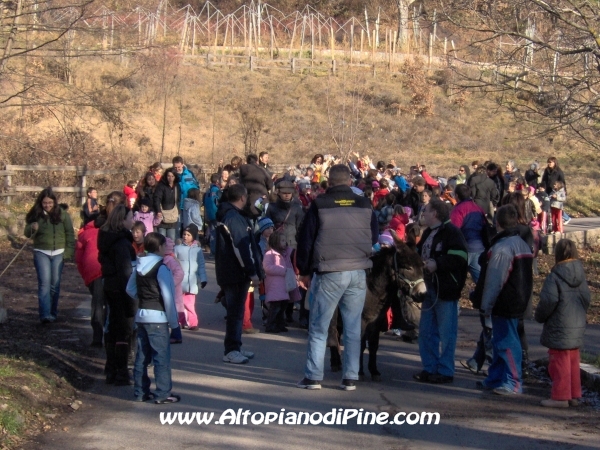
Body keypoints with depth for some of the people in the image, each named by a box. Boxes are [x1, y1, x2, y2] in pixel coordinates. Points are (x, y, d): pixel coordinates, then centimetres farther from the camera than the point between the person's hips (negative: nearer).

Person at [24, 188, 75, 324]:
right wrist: (32, 228, -23)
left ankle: (53, 312, 21)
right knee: (44, 282, -12)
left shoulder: (62, 214, -2)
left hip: (58, 253, 1)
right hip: (41, 253, -1)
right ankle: (45, 314, -17)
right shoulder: (36, 215, -1)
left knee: (55, 283, 8)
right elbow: (27, 233, 0)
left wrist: (68, 251, -4)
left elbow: (70, 234, 2)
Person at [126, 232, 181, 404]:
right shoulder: (161, 268, -14)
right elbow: (167, 296, -15)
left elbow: (130, 289, 14)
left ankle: (140, 392, 17)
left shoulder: (139, 266, 8)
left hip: (141, 315, 7)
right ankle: (163, 394, -3)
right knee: (162, 356, -3)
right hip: (157, 317, -7)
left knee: (142, 355, 13)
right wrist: (173, 320, -9)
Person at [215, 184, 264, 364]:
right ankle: (231, 351, -2)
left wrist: (253, 270, 20)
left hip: (231, 272, 10)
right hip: (236, 274, -10)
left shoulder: (230, 215, 15)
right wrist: (252, 272, -21)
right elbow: (241, 248, -23)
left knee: (236, 310, 15)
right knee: (235, 311, -6)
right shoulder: (234, 218, -17)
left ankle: (235, 348, 22)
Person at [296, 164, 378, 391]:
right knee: (353, 327, 8)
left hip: (329, 273, -3)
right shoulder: (365, 205, 5)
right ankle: (350, 378, 8)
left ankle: (313, 377, 4)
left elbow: (306, 239, 2)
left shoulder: (319, 205, -3)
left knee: (318, 327, 5)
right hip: (358, 273, 3)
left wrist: (304, 271, 11)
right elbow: (374, 238, 15)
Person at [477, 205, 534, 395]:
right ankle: (495, 379, 23)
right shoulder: (523, 245, 12)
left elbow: (494, 281, -17)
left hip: (504, 305, -9)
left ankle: (513, 383, -1)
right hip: (519, 301, 9)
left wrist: (486, 305, -10)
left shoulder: (501, 248, -18)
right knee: (500, 341, 16)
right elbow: (528, 276, 17)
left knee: (506, 341, -4)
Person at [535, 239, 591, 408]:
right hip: (577, 327, 7)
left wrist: (540, 316, -4)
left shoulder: (554, 277, -17)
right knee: (573, 362, 16)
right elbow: (586, 299, 11)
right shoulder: (581, 275, 5)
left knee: (560, 363, 0)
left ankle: (560, 397, 3)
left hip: (559, 328, -7)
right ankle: (574, 395, 22)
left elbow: (549, 301, -20)